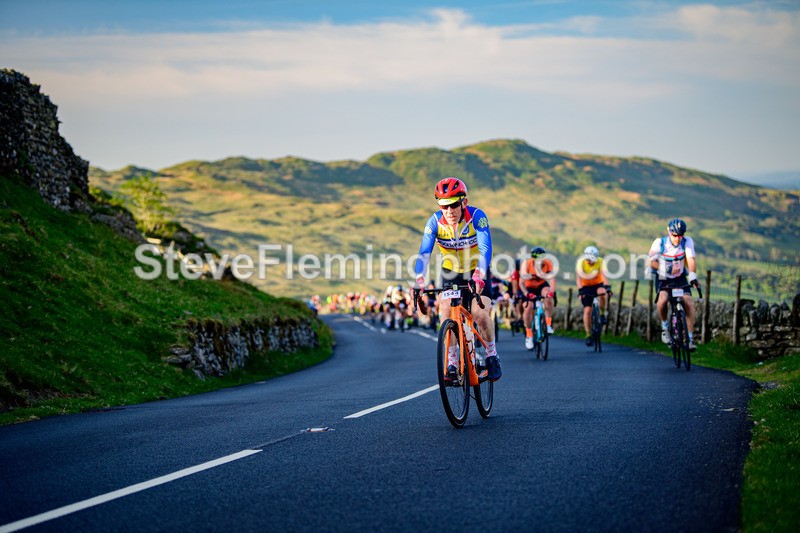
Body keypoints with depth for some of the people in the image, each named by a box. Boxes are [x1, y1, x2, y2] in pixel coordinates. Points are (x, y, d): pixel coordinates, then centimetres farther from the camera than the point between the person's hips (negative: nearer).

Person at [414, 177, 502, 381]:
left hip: (477, 272, -2)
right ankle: (451, 361, -2)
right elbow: (424, 253, -27)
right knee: (446, 313, -16)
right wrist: (419, 282, -42)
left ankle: (492, 355, 6)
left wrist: (478, 276, -53)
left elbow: (485, 248, -36)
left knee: (480, 314, -18)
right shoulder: (435, 221, -20)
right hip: (451, 272, 2)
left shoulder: (476, 216, -26)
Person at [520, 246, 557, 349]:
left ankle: (549, 324, -21)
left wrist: (552, 291, -50)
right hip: (530, 287, 0)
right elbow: (522, 282, -28)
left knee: (548, 298, -31)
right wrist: (526, 294, -44)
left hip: (542, 285, 0)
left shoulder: (548, 263, -24)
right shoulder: (527, 263, -26)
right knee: (528, 309, -17)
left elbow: (552, 278, -32)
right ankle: (529, 335, 1)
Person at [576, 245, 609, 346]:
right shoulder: (581, 262, -19)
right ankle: (588, 335, -1)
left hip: (598, 284, 0)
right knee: (587, 310, -10)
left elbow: (603, 274, -33)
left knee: (602, 293, -36)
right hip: (586, 287, 0)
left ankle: (602, 314, -14)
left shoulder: (600, 262, -19)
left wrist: (606, 286, -49)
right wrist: (580, 290, -43)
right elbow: (578, 277, -29)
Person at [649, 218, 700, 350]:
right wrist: (662, 268, -28)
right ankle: (665, 326, 0)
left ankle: (690, 338, -8)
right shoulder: (659, 243, -19)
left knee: (689, 303, -17)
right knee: (662, 301, -28)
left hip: (680, 278, 1)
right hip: (663, 279, -1)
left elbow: (691, 259, -26)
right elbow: (652, 261, -10)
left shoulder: (687, 241, -17)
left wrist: (692, 275, -43)